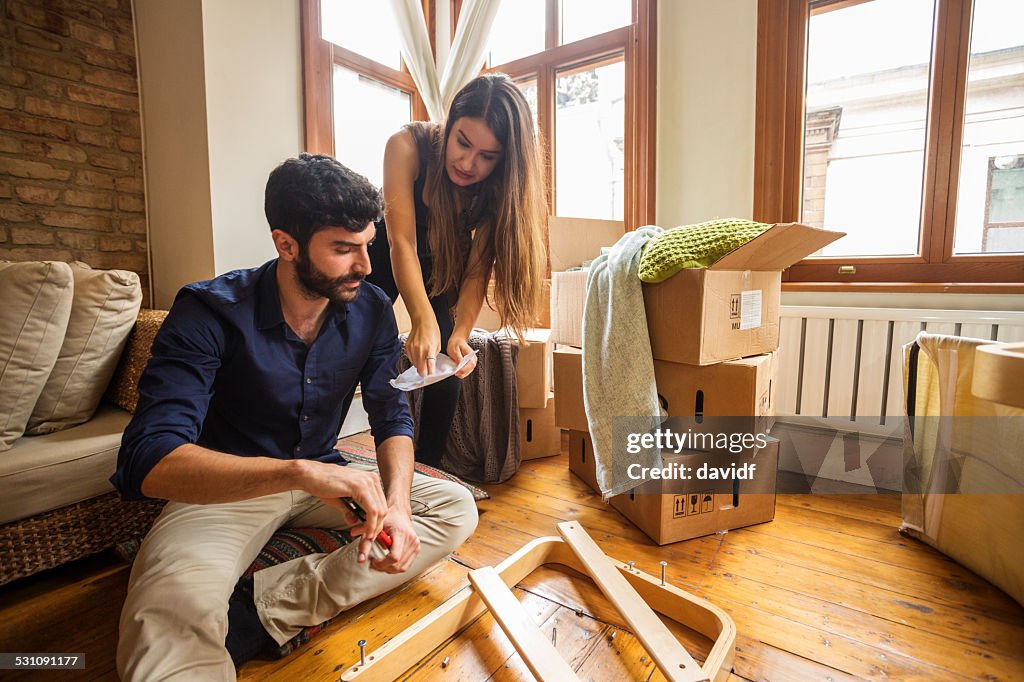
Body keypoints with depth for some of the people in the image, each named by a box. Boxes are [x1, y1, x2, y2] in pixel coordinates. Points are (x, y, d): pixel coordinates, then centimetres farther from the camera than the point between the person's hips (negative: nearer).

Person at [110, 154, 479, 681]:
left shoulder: (372, 310, -8)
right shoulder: (210, 313, -20)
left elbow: (392, 419, -5)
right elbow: (148, 461, -29)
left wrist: (395, 505, -24)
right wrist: (298, 472, -45)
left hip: (319, 474, 6)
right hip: (225, 486, -5)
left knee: (457, 509, -15)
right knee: (172, 627, -37)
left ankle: (266, 611, -18)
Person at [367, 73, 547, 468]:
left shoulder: (499, 186, -27)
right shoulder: (407, 146, -33)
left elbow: (477, 271, -30)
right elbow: (401, 242, -40)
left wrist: (459, 335, -47)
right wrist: (423, 321, -55)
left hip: (446, 262, 1)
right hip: (385, 252, 0)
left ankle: (426, 468, 9)